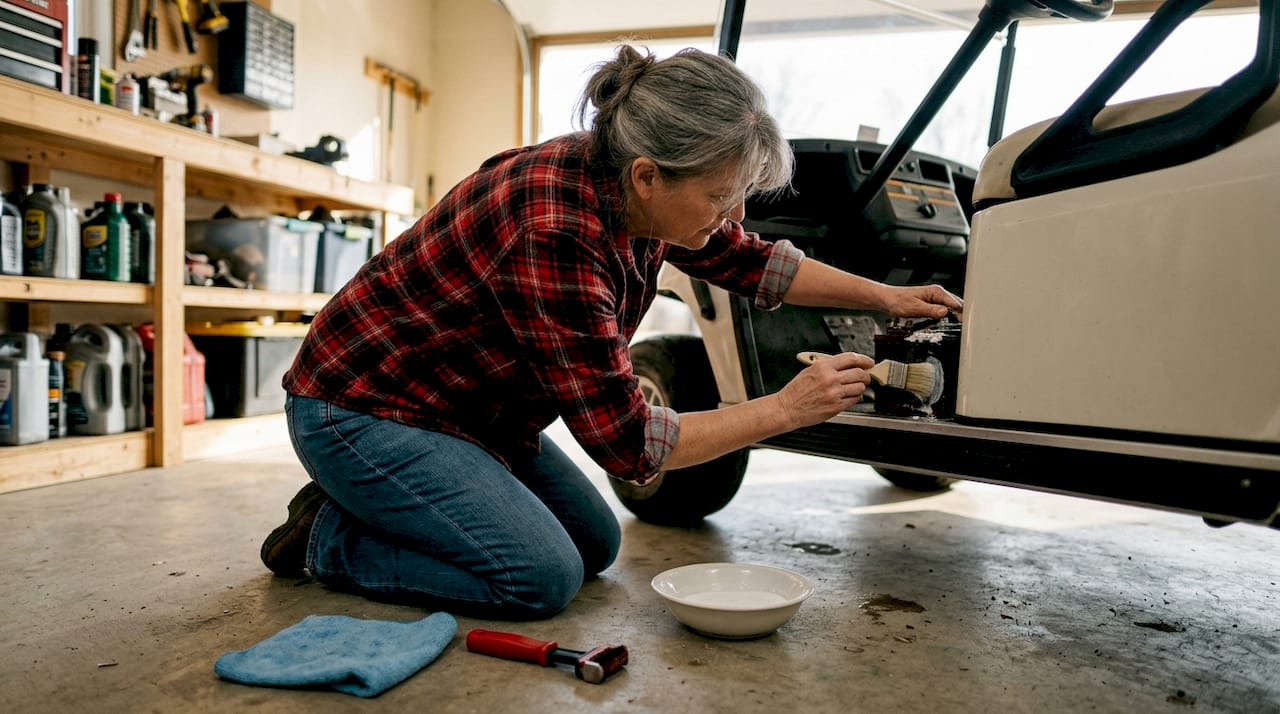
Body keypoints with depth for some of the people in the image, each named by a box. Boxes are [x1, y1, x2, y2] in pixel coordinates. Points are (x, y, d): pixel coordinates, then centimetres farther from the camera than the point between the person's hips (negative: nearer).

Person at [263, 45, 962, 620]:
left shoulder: (635, 188, -10)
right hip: (359, 408, -8)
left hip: (471, 407, 8)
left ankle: (379, 505, 20)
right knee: (543, 576, -18)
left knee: (595, 545, 10)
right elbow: (627, 443, -29)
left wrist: (885, 295, 7)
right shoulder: (555, 231, -36)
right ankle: (330, 537, 2)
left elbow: (749, 260, 7)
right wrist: (786, 408, -23)